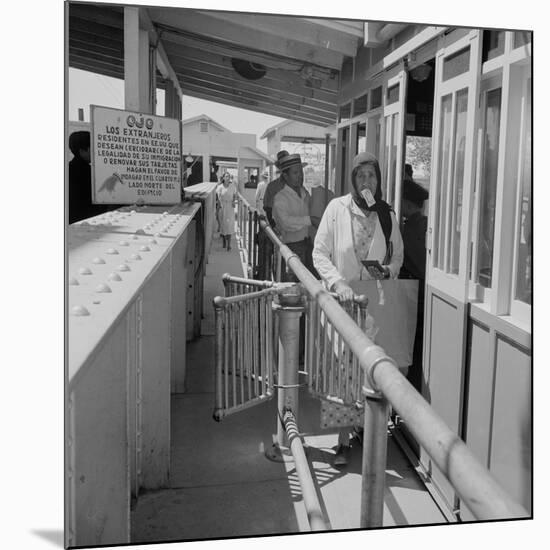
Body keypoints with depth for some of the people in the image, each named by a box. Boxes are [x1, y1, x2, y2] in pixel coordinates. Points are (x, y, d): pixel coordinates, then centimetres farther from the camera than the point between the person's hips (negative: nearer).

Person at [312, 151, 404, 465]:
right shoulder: (337, 208, -4)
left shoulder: (387, 215, 5)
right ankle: (343, 439, 10)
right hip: (340, 300, -2)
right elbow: (320, 253, -5)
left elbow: (398, 255, 16)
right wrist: (338, 283, -19)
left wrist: (389, 271, -5)